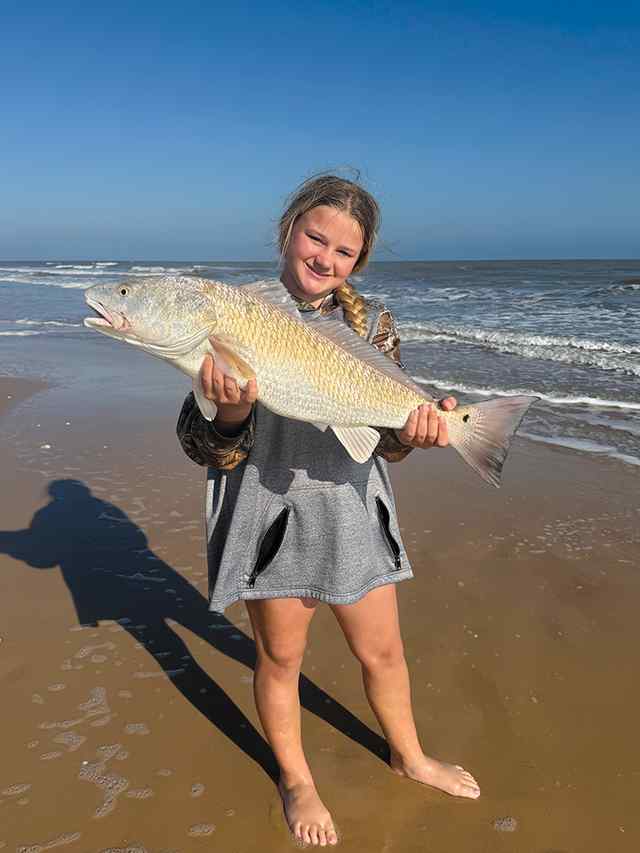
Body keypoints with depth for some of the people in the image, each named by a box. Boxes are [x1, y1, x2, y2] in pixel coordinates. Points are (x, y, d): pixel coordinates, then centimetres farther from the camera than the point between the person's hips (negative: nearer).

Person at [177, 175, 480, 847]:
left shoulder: (371, 322, -1)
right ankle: (296, 780, 43)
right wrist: (232, 415, -34)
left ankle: (408, 755, 47)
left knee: (382, 651, 17)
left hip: (352, 509, 3)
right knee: (280, 657, 15)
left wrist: (414, 430, -26)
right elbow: (198, 445, -12)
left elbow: (388, 440, -4)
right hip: (270, 512, -2)